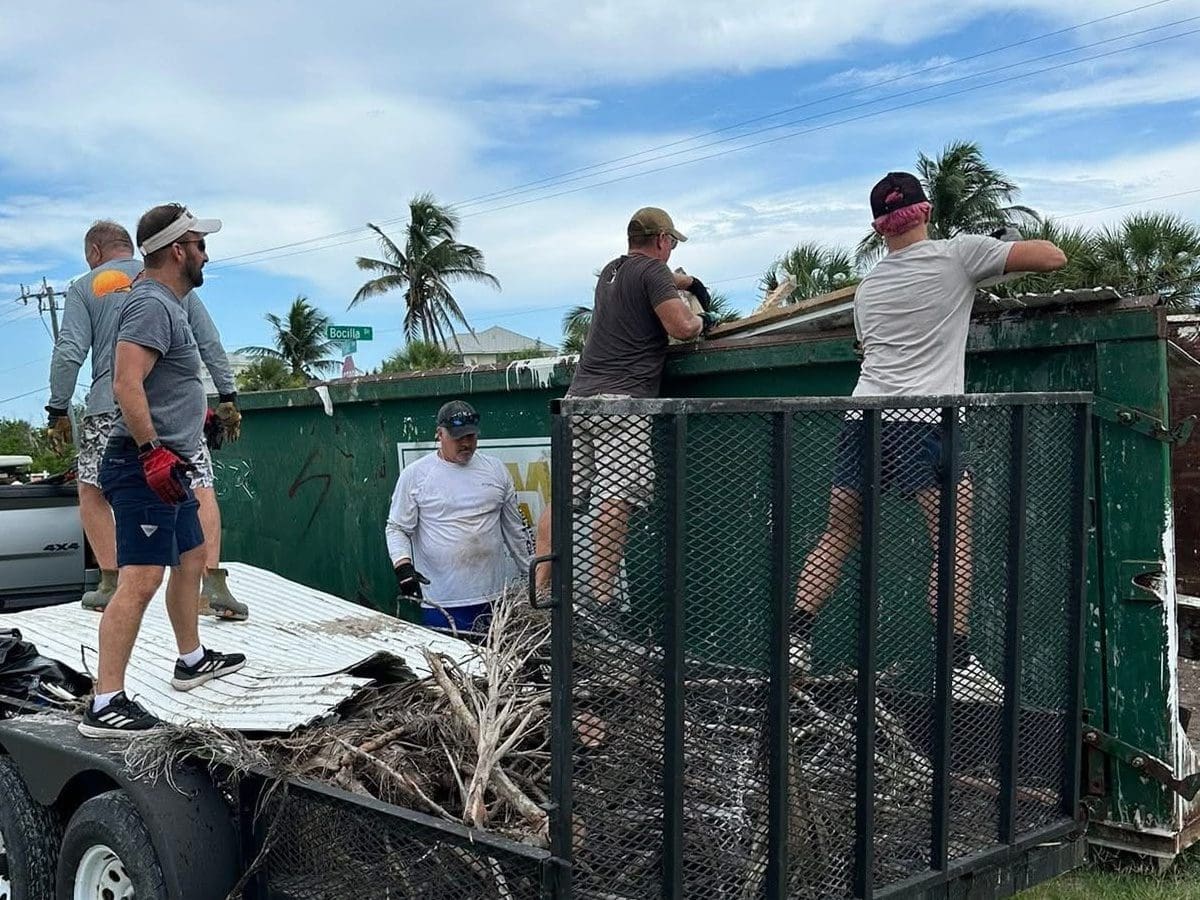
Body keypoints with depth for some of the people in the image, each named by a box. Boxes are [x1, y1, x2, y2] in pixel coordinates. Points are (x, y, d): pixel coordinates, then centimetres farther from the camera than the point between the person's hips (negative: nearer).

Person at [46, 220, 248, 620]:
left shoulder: (85, 287, 10)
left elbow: (69, 353, 0)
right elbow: (210, 344, 14)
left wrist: (58, 410, 5)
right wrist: (227, 398, 16)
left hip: (111, 405, -1)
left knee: (92, 492, 15)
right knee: (200, 491, 3)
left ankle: (111, 585, 11)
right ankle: (213, 583, -10)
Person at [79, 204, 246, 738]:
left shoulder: (166, 304, 18)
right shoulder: (152, 305, -14)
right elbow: (126, 385, -25)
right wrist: (153, 451, -27)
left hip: (166, 465, 11)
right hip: (147, 466, -11)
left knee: (191, 560, 22)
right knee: (141, 579, -15)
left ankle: (191, 661, 38)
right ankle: (104, 706, -15)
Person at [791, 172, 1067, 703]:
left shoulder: (866, 288, 18)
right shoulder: (958, 254, 3)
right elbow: (1054, 258, 5)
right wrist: (1006, 253, 23)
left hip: (862, 415, 5)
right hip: (923, 420, -5)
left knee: (837, 535, 13)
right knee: (954, 542, 5)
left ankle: (794, 641, 11)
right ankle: (959, 665, 4)